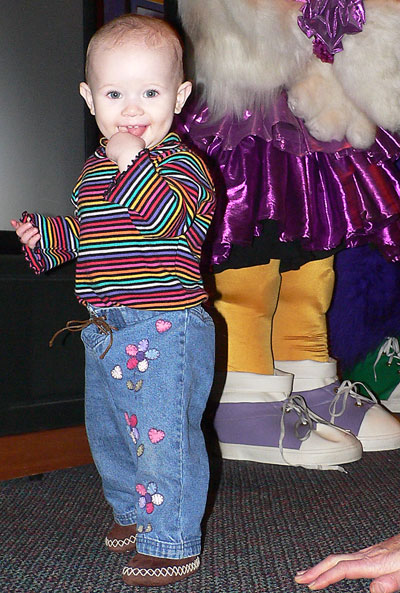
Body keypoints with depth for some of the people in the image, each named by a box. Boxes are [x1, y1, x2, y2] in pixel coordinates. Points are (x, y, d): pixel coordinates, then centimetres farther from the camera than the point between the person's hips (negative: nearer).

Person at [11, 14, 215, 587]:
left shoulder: (179, 161, -12)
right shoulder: (96, 167, 13)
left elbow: (165, 214, -31)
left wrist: (133, 161, -32)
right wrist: (45, 234, 13)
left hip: (164, 330, -9)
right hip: (106, 331, 9)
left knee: (162, 437, -3)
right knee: (107, 431, 22)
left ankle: (173, 543, 14)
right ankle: (134, 513, 44)